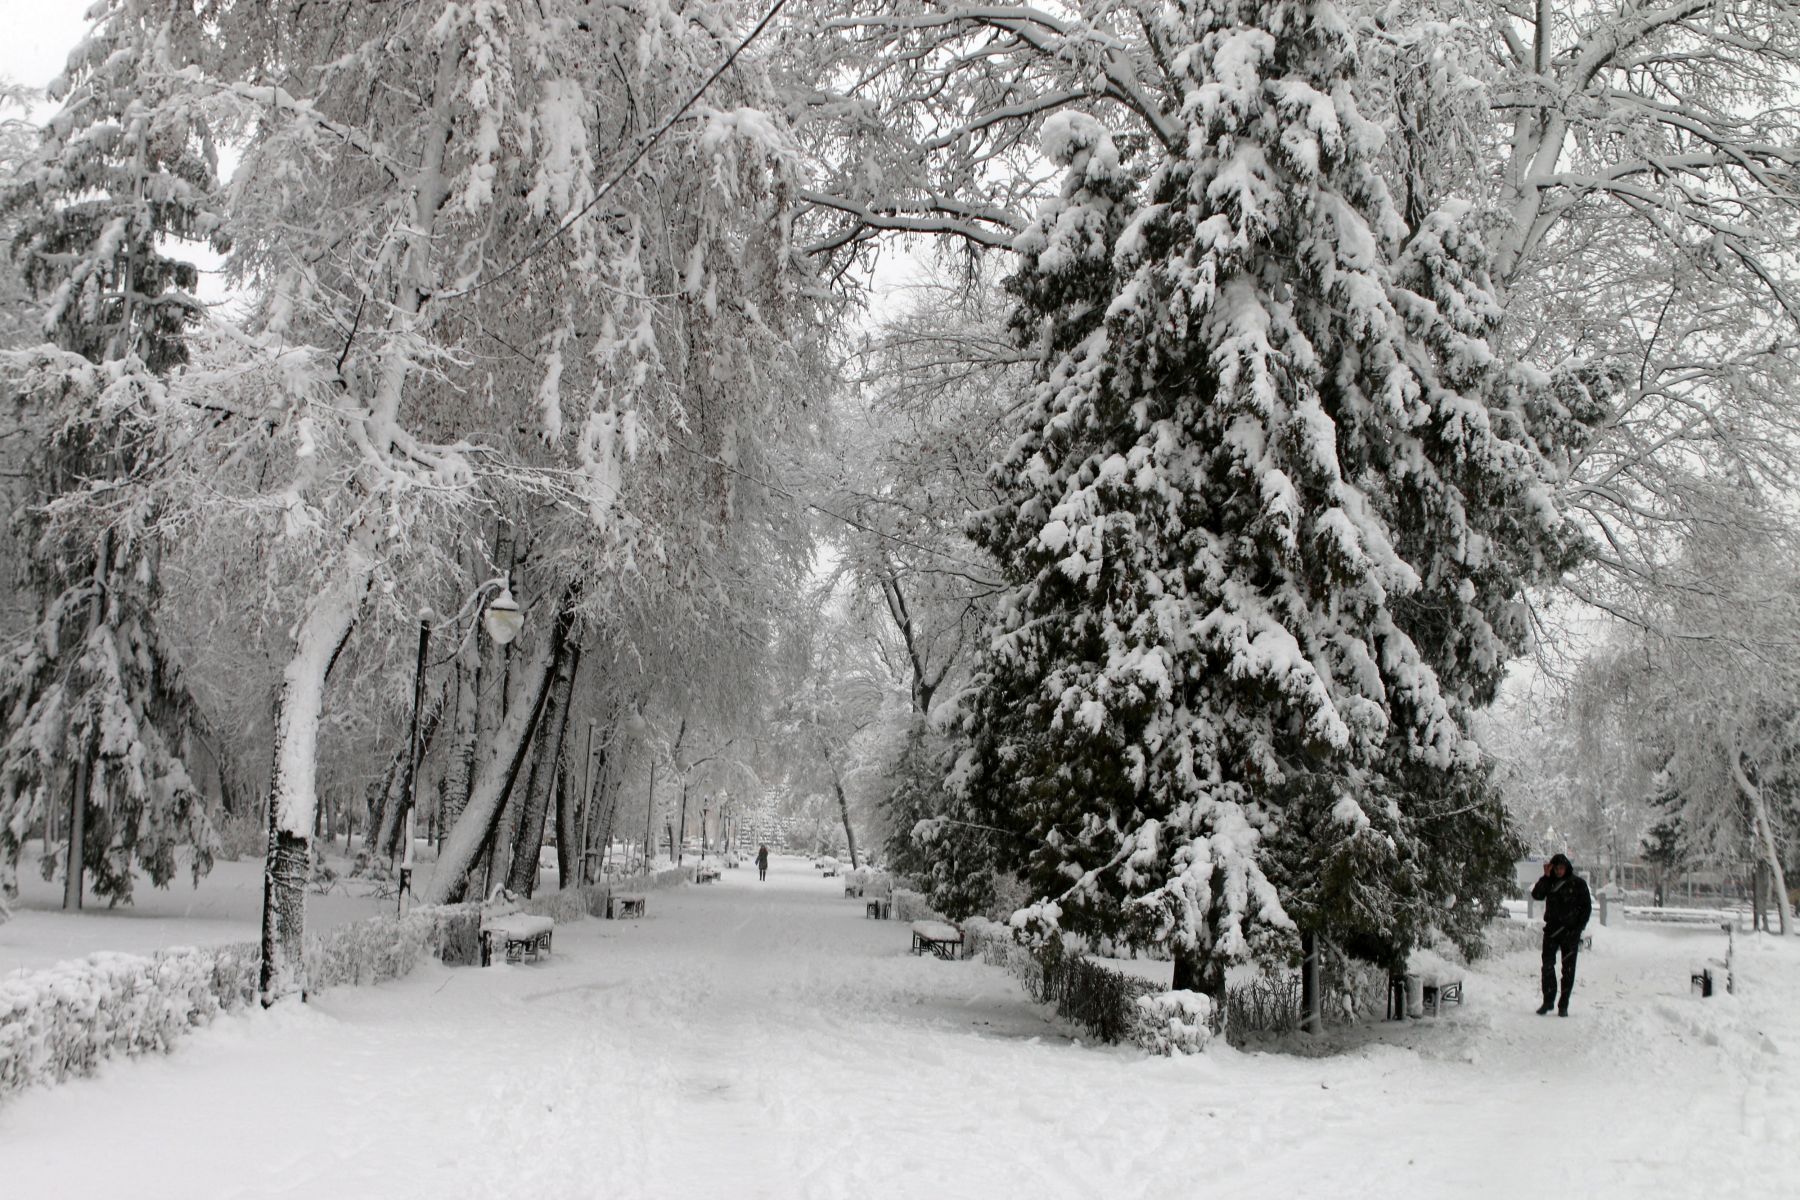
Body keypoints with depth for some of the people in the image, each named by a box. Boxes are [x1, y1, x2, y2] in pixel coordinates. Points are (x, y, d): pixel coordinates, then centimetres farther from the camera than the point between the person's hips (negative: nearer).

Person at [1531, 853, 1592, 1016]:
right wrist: (1545, 877, -15)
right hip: (1552, 929, 2)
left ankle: (1563, 1005, 6)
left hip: (1570, 931, -2)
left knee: (1568, 968, 1)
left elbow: (1587, 907, 2)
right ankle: (1548, 1001, 7)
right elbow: (1536, 895, -9)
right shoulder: (1549, 882, 5)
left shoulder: (1578, 883, -1)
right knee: (1547, 965, -3)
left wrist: (1578, 928, -6)